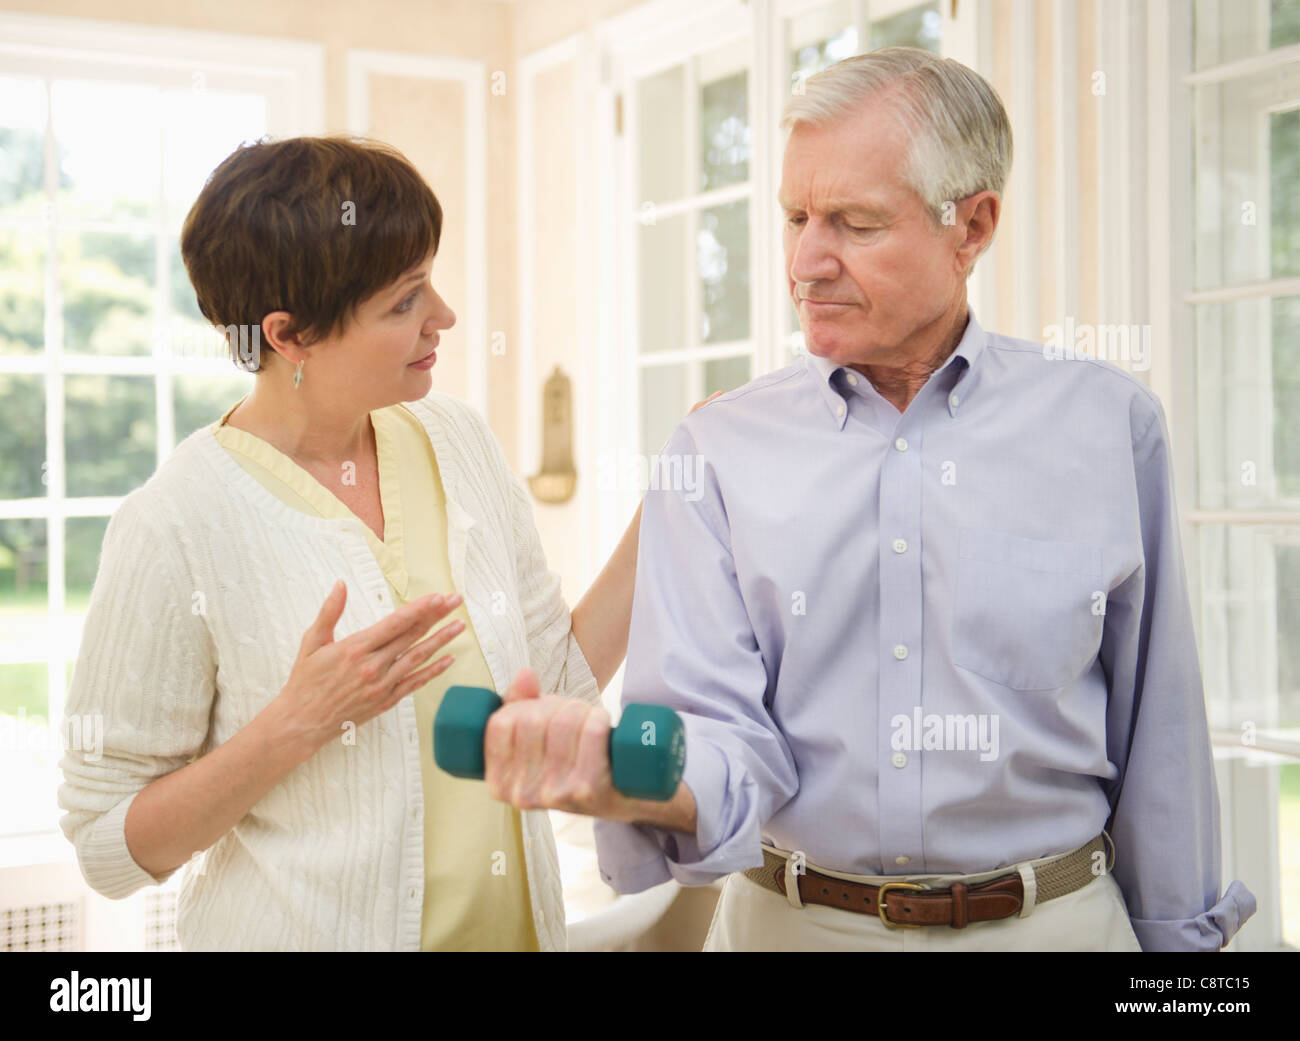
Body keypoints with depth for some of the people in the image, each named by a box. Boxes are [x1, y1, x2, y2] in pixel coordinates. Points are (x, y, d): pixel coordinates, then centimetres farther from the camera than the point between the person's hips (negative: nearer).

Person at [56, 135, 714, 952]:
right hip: (307, 928, -5)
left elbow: (560, 687, 3)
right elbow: (111, 847, -13)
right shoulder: (176, 527, -17)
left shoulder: (457, 441, -1)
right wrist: (303, 717, -24)